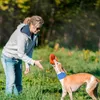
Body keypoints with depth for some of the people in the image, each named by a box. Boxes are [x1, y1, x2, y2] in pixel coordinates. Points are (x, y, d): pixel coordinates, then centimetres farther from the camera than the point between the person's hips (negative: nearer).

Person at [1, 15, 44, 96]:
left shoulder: (34, 34, -7)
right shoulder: (22, 35, -31)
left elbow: (30, 49, 1)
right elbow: (21, 54, -29)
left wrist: (27, 65, -2)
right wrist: (34, 62, -31)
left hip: (18, 59, 8)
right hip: (8, 58, -8)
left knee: (18, 82, 5)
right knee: (11, 80, -16)